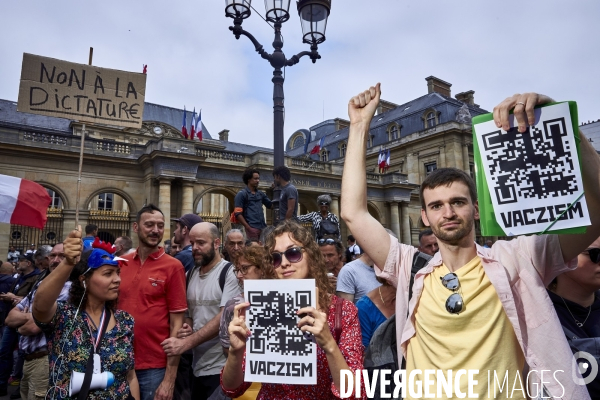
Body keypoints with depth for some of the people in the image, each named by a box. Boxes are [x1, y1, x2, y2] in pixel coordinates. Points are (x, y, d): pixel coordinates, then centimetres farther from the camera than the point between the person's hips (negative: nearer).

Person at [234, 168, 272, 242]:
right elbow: (238, 213, -7)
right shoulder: (242, 194, -1)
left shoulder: (261, 194, 16)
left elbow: (271, 205, 25)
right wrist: (248, 228, -15)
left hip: (263, 227, 6)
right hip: (252, 228, -6)